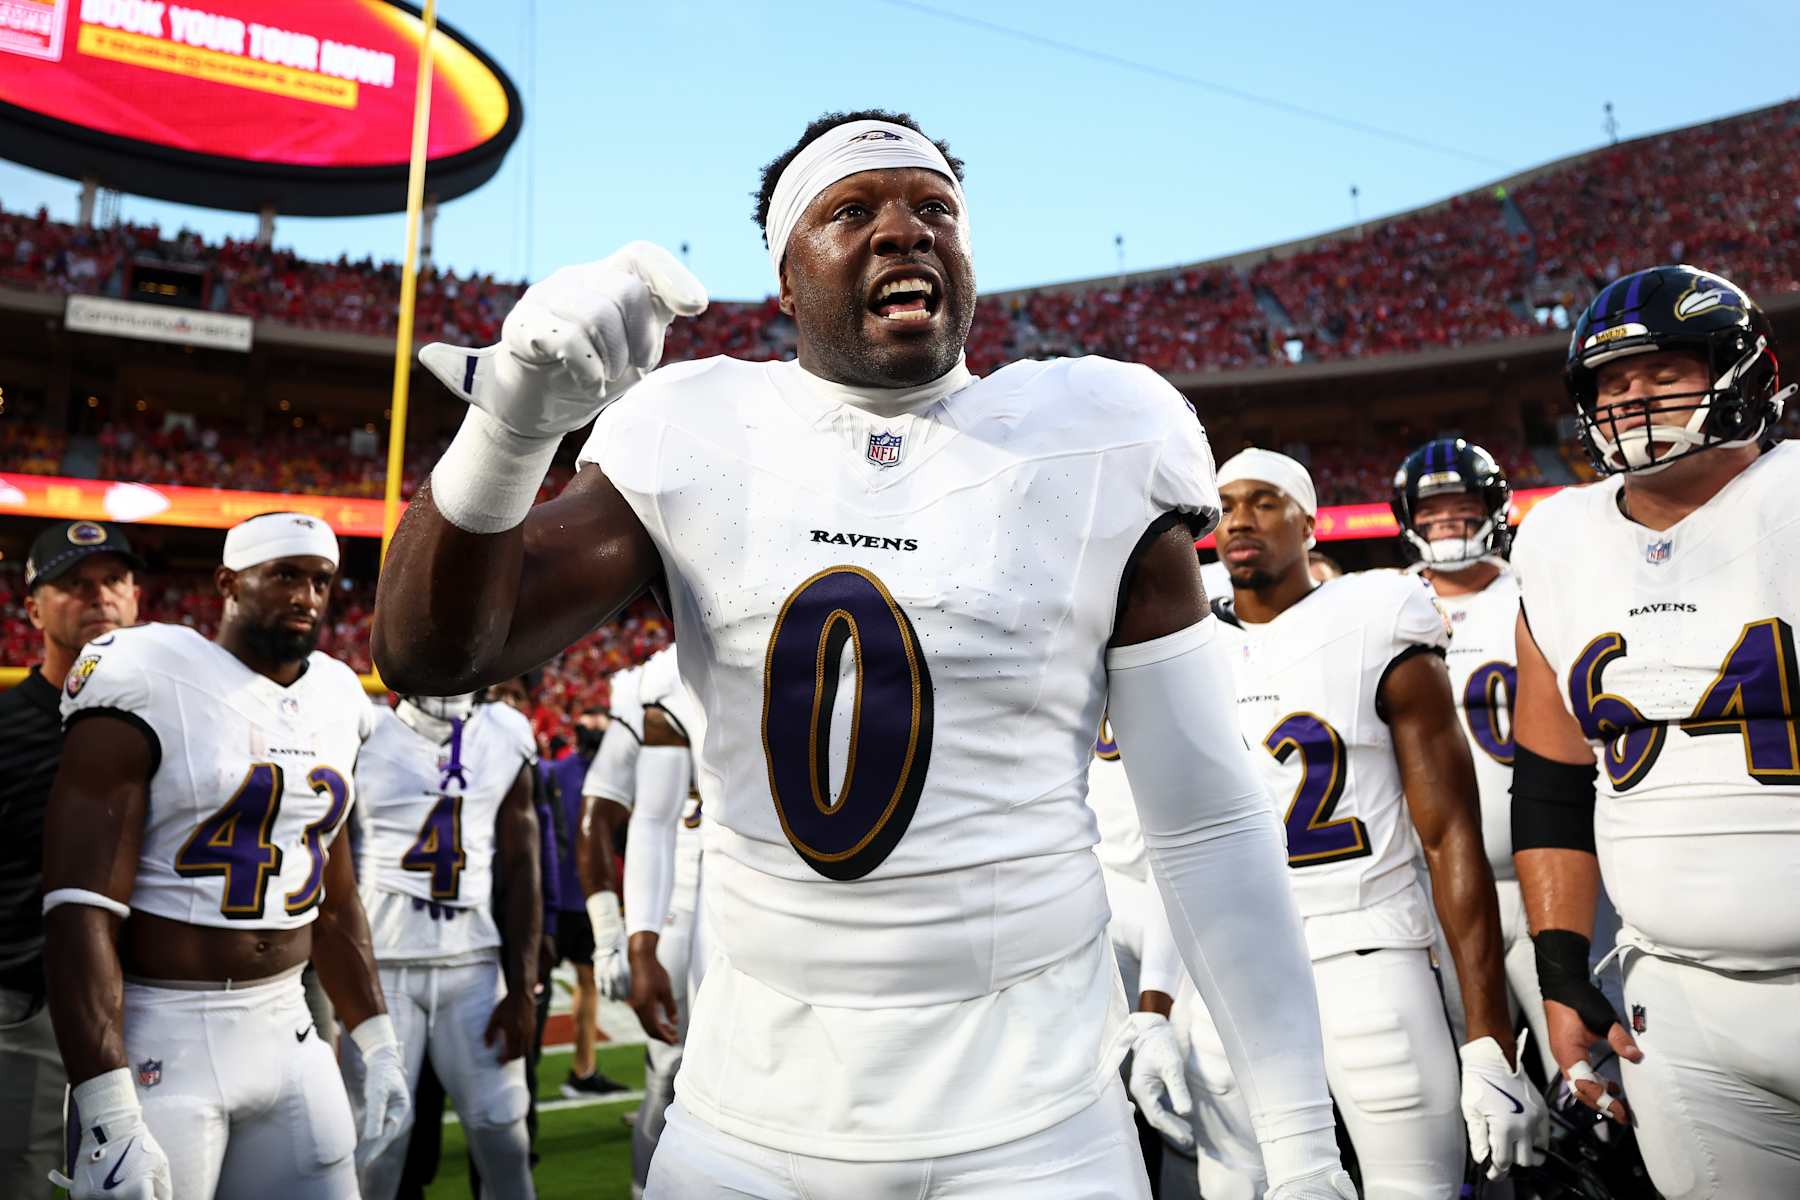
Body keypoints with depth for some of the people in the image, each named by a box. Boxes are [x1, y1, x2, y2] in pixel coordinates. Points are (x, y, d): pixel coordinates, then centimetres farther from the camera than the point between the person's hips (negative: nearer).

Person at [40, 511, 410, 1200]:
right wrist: (110, 1118, -22)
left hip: (287, 1032, 6)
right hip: (157, 1041, -6)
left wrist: (377, 1043, 13)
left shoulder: (333, 702, 7)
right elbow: (78, 912, -18)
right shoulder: (147, 686, -13)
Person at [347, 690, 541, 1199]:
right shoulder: (362, 734, -6)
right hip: (381, 964, -2)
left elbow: (521, 870, 4)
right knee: (377, 1145, 3)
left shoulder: (506, 739, 3)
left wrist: (522, 988, 1)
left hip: (474, 964, 3)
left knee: (503, 1135, 6)